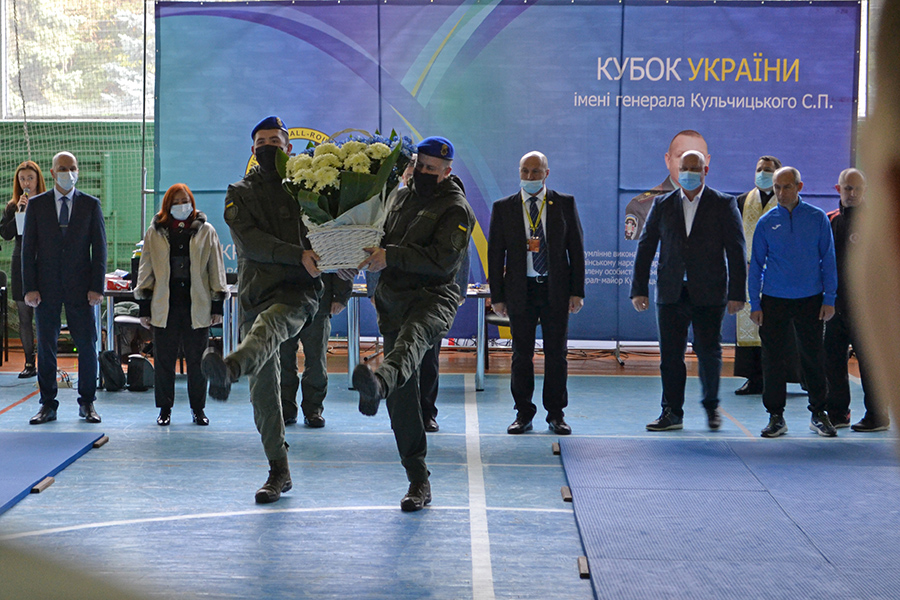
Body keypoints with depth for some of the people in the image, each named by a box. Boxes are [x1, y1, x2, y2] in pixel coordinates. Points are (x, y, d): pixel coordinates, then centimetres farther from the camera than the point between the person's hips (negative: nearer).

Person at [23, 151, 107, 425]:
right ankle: (48, 405, 12)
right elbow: (28, 248, 4)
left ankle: (87, 403, 12)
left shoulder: (91, 204, 5)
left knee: (87, 346, 1)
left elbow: (99, 248, 3)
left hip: (80, 287, 0)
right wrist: (29, 287, -5)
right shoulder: (36, 204, 5)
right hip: (46, 287, 0)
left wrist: (97, 286, -5)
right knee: (46, 347, 4)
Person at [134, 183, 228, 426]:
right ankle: (165, 408, 15)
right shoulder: (155, 233, 8)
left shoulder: (206, 232, 7)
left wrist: (217, 305, 4)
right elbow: (146, 270, 10)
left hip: (197, 306, -1)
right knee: (164, 360, 4)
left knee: (197, 360, 4)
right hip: (164, 306, 1)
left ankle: (198, 408, 16)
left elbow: (216, 269, 8)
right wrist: (144, 306, 5)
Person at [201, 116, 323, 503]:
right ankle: (279, 473, 11)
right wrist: (298, 256, -18)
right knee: (263, 390, 2)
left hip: (299, 291, -3)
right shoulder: (239, 194, 12)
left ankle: (228, 370, -69)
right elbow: (251, 242, -5)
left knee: (267, 327, -38)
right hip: (256, 294, 3)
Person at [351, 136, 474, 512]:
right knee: (401, 397, 3)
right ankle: (418, 481, 10)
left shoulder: (456, 208, -3)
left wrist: (391, 256, -22)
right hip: (393, 300, 7)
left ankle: (377, 383, -77)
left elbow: (444, 259, -17)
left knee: (411, 339, -41)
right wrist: (372, 252, 9)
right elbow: (386, 239, 31)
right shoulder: (402, 197, 19)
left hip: (434, 297, -7)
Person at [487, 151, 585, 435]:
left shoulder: (565, 204, 4)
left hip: (556, 289, 0)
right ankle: (523, 414, 13)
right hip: (520, 291, 0)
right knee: (522, 354, 4)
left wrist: (577, 291, -3)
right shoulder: (503, 208, 4)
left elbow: (576, 248, 4)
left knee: (556, 354, 4)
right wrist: (497, 296, -1)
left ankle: (556, 414, 13)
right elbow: (495, 254, 5)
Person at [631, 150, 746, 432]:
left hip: (708, 293, -2)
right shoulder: (662, 204, 9)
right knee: (670, 354, 1)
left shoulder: (724, 204, 3)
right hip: (671, 293, 2)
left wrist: (737, 293, -7)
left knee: (708, 351, 0)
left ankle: (711, 406, 22)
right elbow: (646, 247, 9)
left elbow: (736, 251, 0)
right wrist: (639, 289, 2)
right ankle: (672, 413, 10)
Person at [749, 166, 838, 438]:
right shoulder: (766, 222, 2)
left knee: (813, 357, 5)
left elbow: (828, 260, 3)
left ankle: (818, 414, 19)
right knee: (772, 358, 2)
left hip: (810, 300, 0)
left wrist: (829, 299, -2)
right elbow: (756, 265, 6)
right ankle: (776, 416, 12)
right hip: (774, 300, 1)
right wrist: (755, 304, 0)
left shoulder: (818, 218, 1)